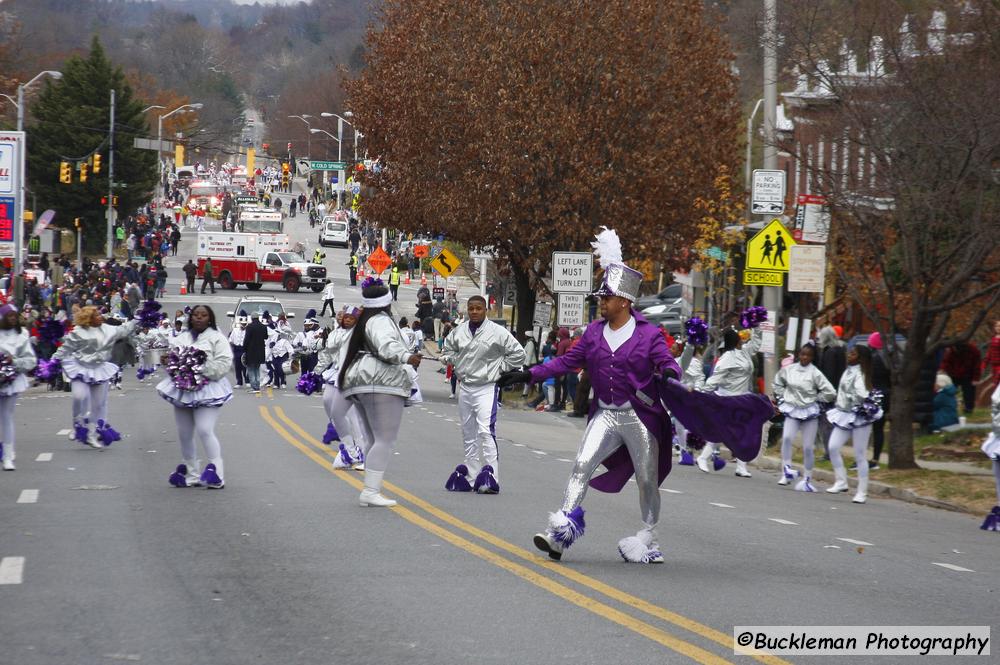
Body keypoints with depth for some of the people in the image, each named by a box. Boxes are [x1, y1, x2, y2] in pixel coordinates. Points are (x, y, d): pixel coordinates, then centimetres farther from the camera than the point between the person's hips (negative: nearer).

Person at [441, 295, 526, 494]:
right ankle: (471, 476, 20)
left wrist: (499, 368, -3)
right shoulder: (459, 331, 6)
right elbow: (448, 349, 25)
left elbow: (518, 355, -2)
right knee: (469, 434, 12)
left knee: (485, 431, -18)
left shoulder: (497, 332, -8)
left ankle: (490, 476, -19)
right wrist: (457, 364, 10)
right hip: (465, 388, 6)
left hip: (486, 388, -6)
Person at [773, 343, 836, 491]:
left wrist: (816, 399, -3)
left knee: (808, 447, 4)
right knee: (787, 437, -24)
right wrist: (781, 396, 13)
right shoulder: (788, 369, 1)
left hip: (809, 412, -2)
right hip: (792, 410, 2)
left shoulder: (815, 373, -10)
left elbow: (830, 392, -11)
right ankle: (787, 470, -17)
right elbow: (778, 382, 22)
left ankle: (807, 478, 16)